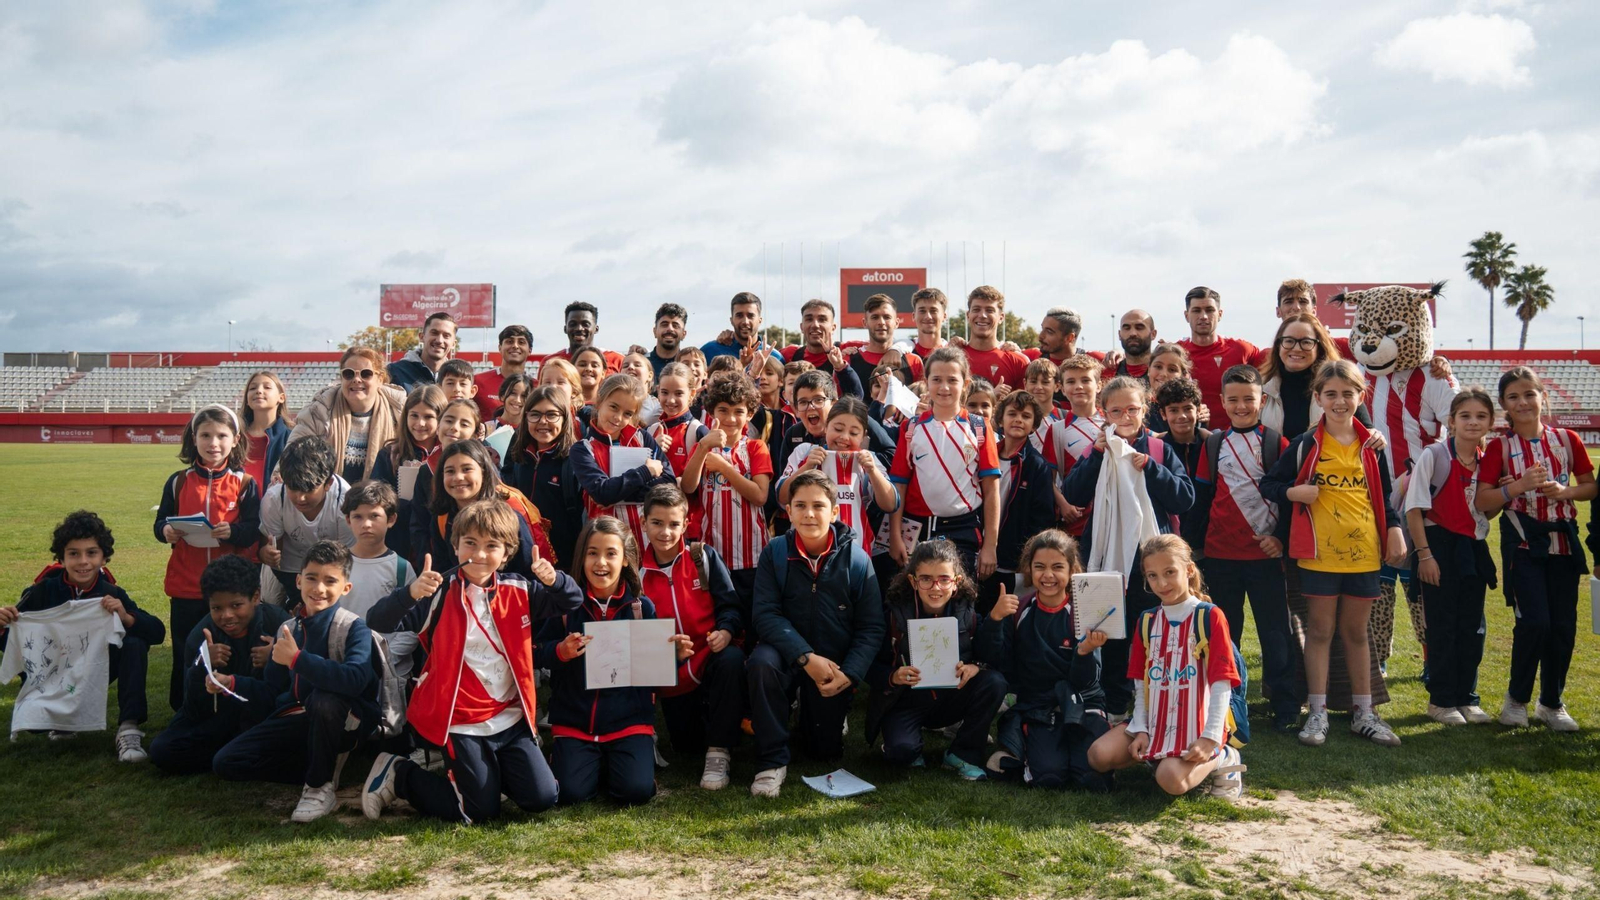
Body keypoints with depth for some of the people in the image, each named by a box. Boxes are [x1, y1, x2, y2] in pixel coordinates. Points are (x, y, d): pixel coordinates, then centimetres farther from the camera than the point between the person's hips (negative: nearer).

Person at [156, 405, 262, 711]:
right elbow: (160, 522, 7)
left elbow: (253, 531, -5)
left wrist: (232, 531, -24)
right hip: (186, 587, 2)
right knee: (184, 653, 8)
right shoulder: (178, 482, 6)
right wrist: (165, 531, -15)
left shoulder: (244, 484, 0)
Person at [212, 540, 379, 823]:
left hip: (346, 721, -7)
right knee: (225, 762, -2)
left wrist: (297, 658, -34)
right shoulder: (287, 629, 4)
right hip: (300, 719, 7)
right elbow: (275, 689, 12)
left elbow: (355, 680, -38)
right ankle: (326, 766, 0)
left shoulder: (353, 627, -18)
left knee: (324, 698, -39)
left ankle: (321, 787, -15)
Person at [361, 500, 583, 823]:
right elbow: (382, 623, -20)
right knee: (480, 811, 0)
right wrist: (411, 594, -41)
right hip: (461, 722, -4)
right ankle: (399, 774, 20)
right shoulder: (440, 593, -11)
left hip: (510, 718, 5)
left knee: (542, 798, 1)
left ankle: (488, 772, 29)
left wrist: (554, 580, -18)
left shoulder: (519, 591, 1)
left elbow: (571, 601, 6)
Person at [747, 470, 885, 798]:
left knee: (825, 751, 4)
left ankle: (826, 718, 42)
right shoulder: (775, 552, -12)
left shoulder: (856, 559, -12)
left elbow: (872, 628, -10)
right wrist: (806, 658, -28)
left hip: (836, 663, 1)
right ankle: (772, 760, -18)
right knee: (761, 663, -35)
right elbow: (765, 614, -18)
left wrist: (849, 673, -22)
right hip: (787, 653, 0)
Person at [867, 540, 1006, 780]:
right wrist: (892, 677, -30)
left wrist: (976, 667, -27)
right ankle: (913, 751, 9)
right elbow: (871, 665, -9)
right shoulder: (895, 613, -13)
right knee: (901, 751, -31)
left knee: (994, 682, -24)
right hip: (905, 700, -2)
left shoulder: (969, 612, -9)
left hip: (952, 699, 3)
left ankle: (962, 755, -6)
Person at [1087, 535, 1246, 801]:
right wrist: (1142, 730, -2)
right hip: (1155, 722, 6)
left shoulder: (1209, 617, -6)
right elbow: (1141, 683, 10)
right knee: (1099, 756, -15)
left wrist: (1211, 739, -18)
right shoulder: (1147, 621, 11)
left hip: (1195, 726, -5)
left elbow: (1222, 684, -11)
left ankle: (1221, 759, 0)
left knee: (1172, 779, -30)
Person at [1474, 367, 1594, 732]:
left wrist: (1564, 491, -10)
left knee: (1563, 625, 3)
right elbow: (1481, 501, -7)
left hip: (1563, 540, 3)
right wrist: (1518, 485, -21)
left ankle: (1552, 702, 21)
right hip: (1523, 542, -3)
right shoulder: (1499, 447, -2)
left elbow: (1590, 486, 10)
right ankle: (1517, 698, 8)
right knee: (1535, 621, -13)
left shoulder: (1567, 439, 4)